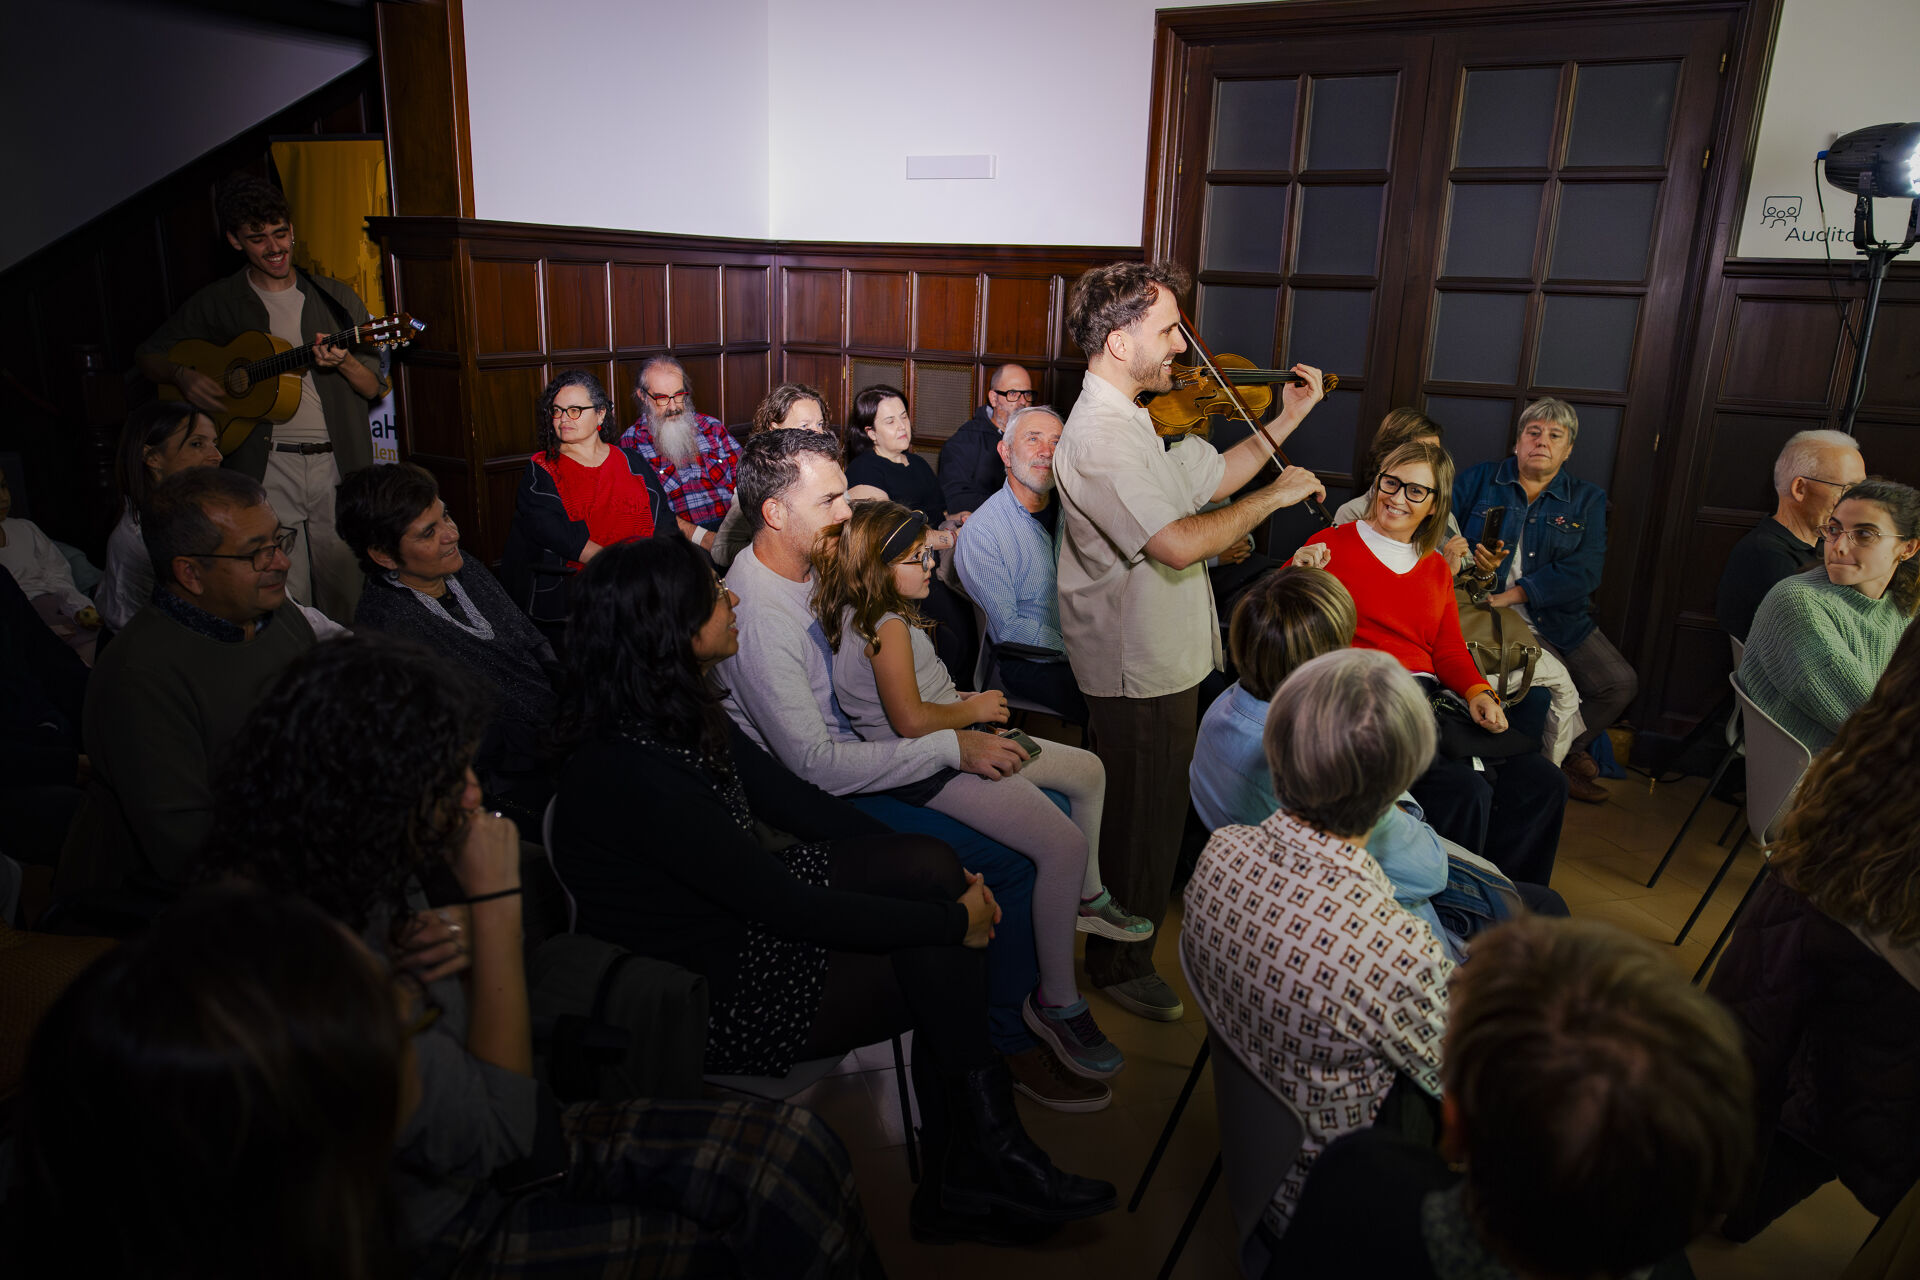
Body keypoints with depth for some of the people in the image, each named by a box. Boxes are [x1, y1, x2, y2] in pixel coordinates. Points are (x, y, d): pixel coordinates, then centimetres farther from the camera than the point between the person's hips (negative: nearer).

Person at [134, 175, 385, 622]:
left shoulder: (337, 299, 9)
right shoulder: (216, 304, 8)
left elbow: (374, 389, 7)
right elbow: (148, 354, 18)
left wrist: (344, 361, -14)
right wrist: (183, 376, -3)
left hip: (337, 467, 1)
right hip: (266, 470, -1)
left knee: (347, 596, 3)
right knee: (285, 599, -7)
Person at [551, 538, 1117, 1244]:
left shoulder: (683, 712, -1)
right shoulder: (638, 775, -30)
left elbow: (790, 799, 5)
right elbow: (787, 909, -27)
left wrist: (940, 878, 0)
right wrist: (954, 922, -18)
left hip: (741, 910, 8)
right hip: (706, 992, -8)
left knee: (929, 866, -12)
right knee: (942, 970, -11)